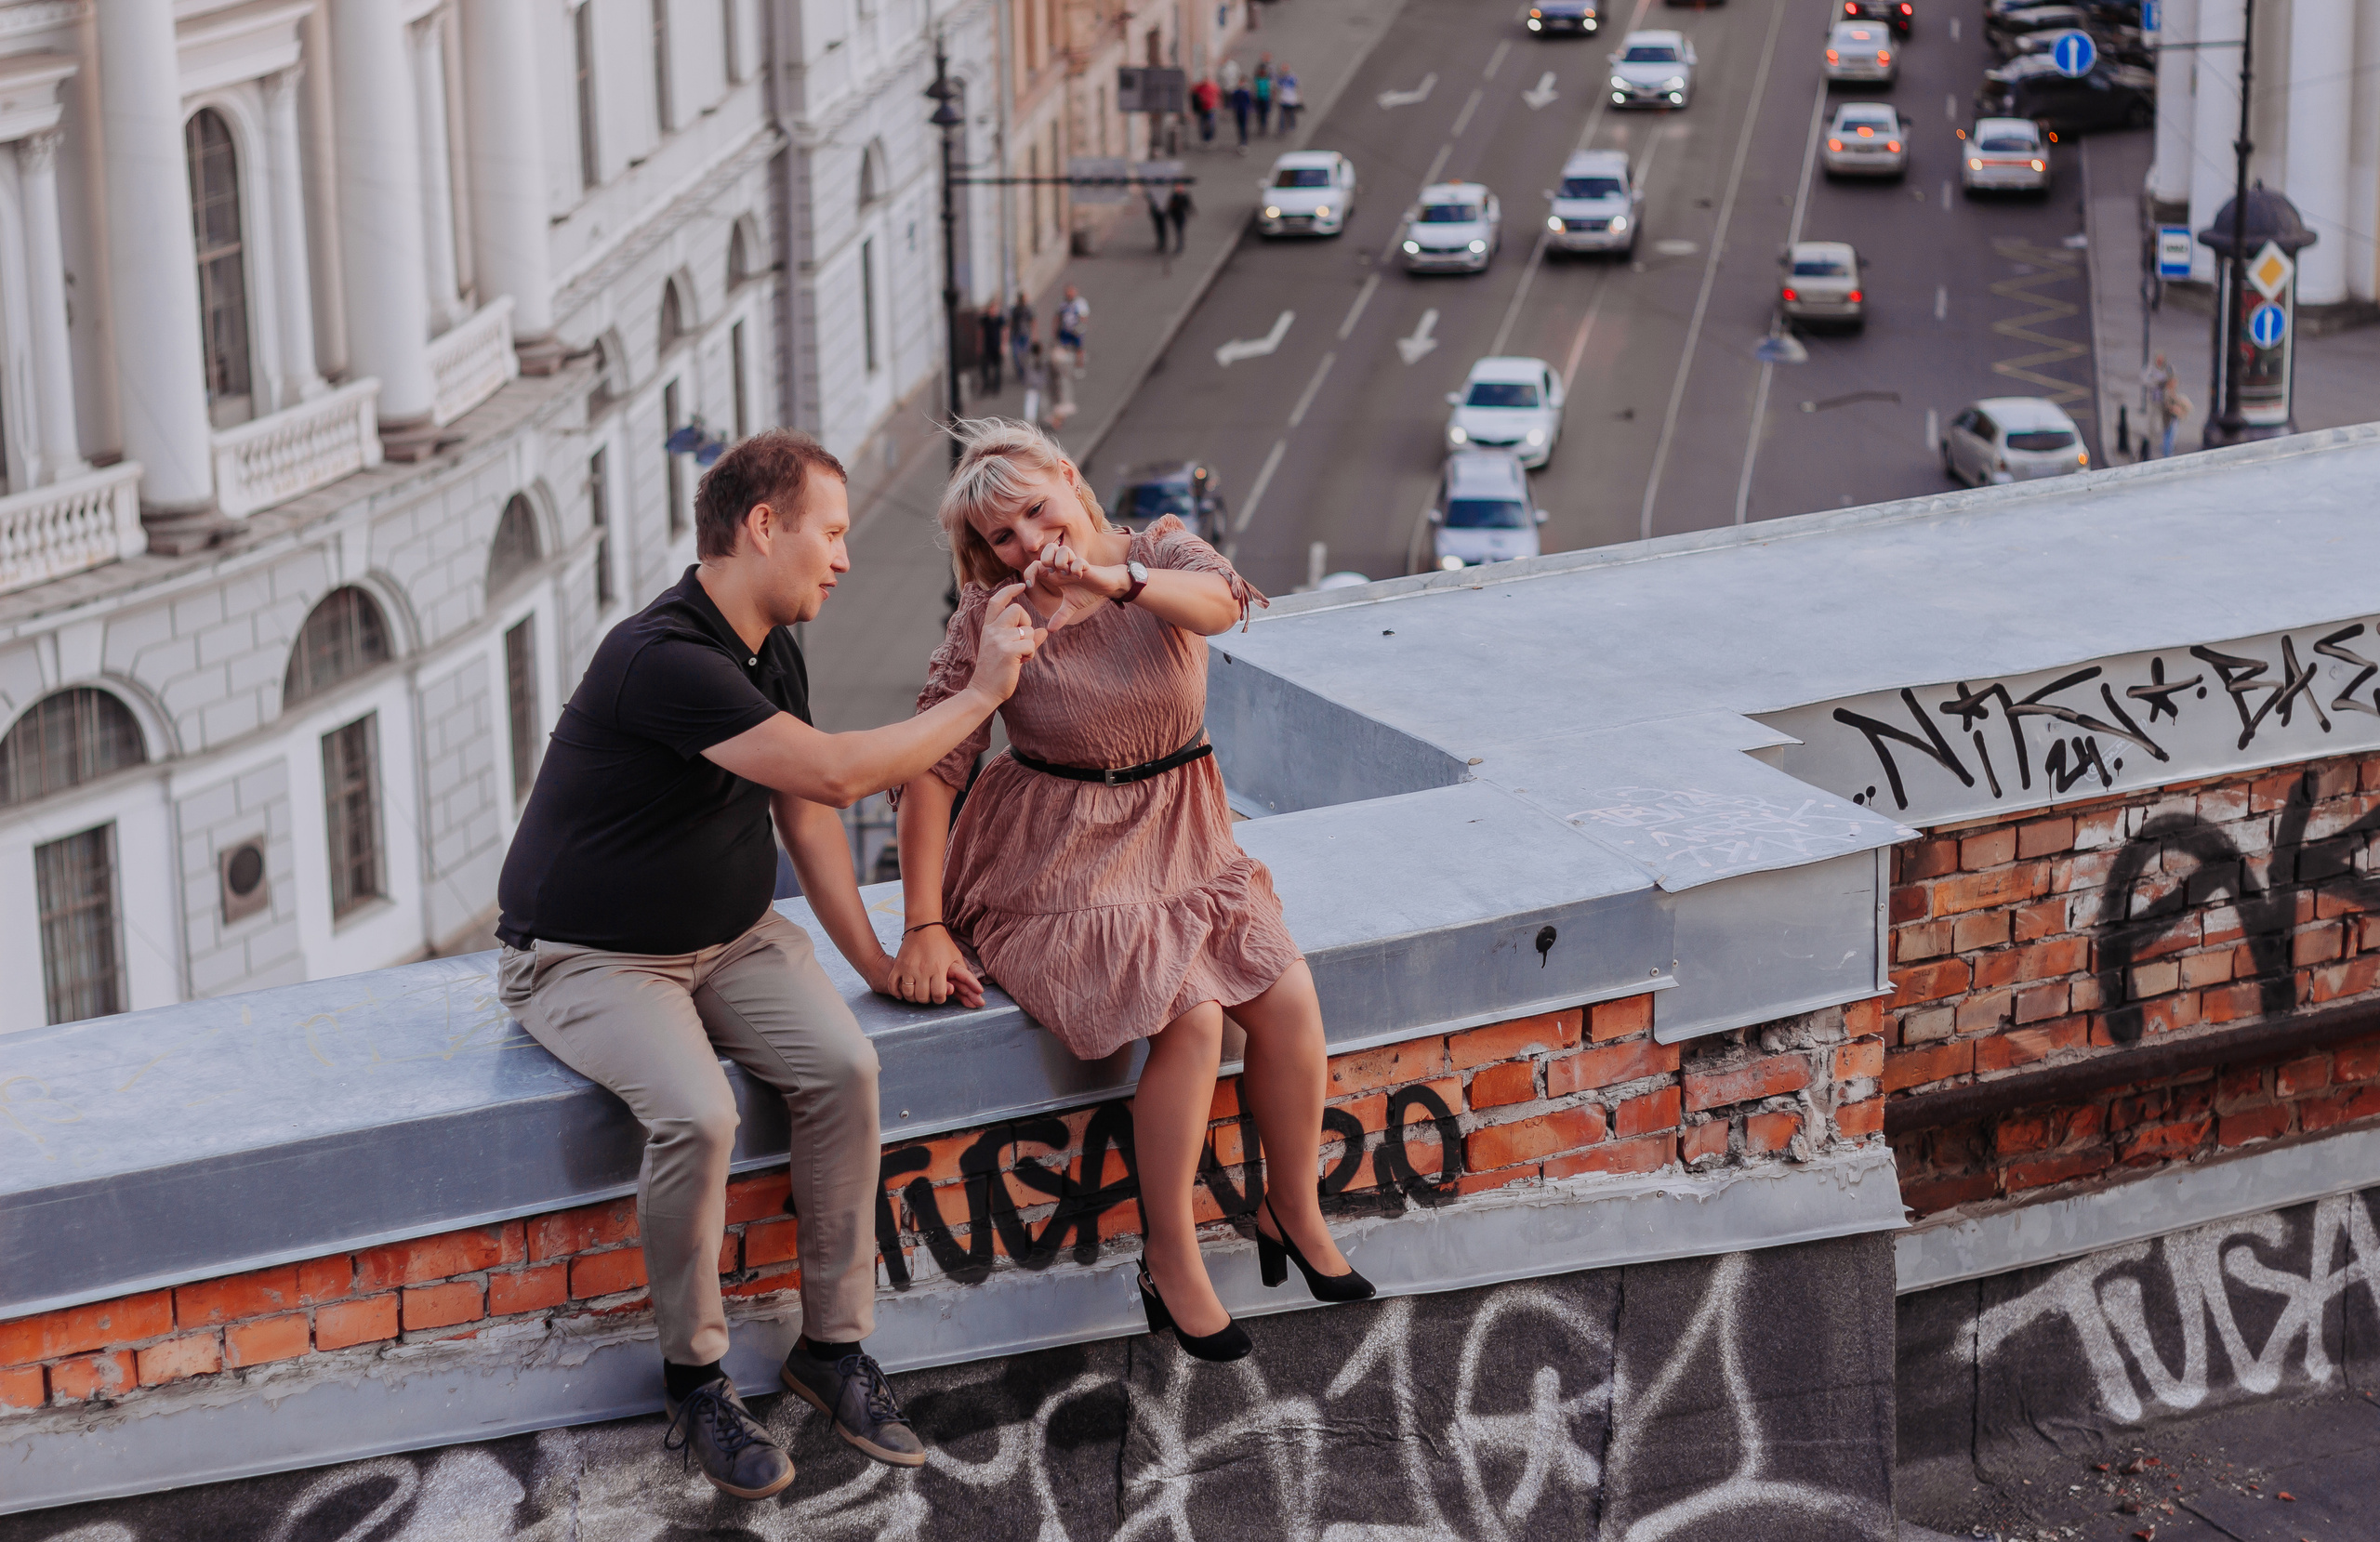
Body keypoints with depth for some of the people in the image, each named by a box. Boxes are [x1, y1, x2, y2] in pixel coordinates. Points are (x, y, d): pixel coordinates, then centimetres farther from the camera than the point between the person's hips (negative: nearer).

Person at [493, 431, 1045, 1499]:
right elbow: (833, 773, -31)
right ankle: (694, 1380, -13)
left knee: (843, 1066, -18)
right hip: (590, 960, -8)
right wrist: (982, 693, -22)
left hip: (730, 937, 8)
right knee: (697, 1114, -32)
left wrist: (874, 960, 9)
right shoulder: (664, 659, -28)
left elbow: (804, 810, 13)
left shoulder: (771, 650, 4)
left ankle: (833, 1345, -6)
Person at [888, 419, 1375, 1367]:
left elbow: (1218, 603, -28)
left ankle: (1294, 1214, 8)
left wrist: (1114, 579, -49)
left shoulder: (1162, 554, -3)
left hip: (1180, 843, 4)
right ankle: (1171, 1264, -10)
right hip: (1057, 866, -4)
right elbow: (932, 766, -12)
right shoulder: (993, 617, -10)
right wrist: (923, 928, -18)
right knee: (1190, 1020, -24)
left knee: (1288, 998, -16)